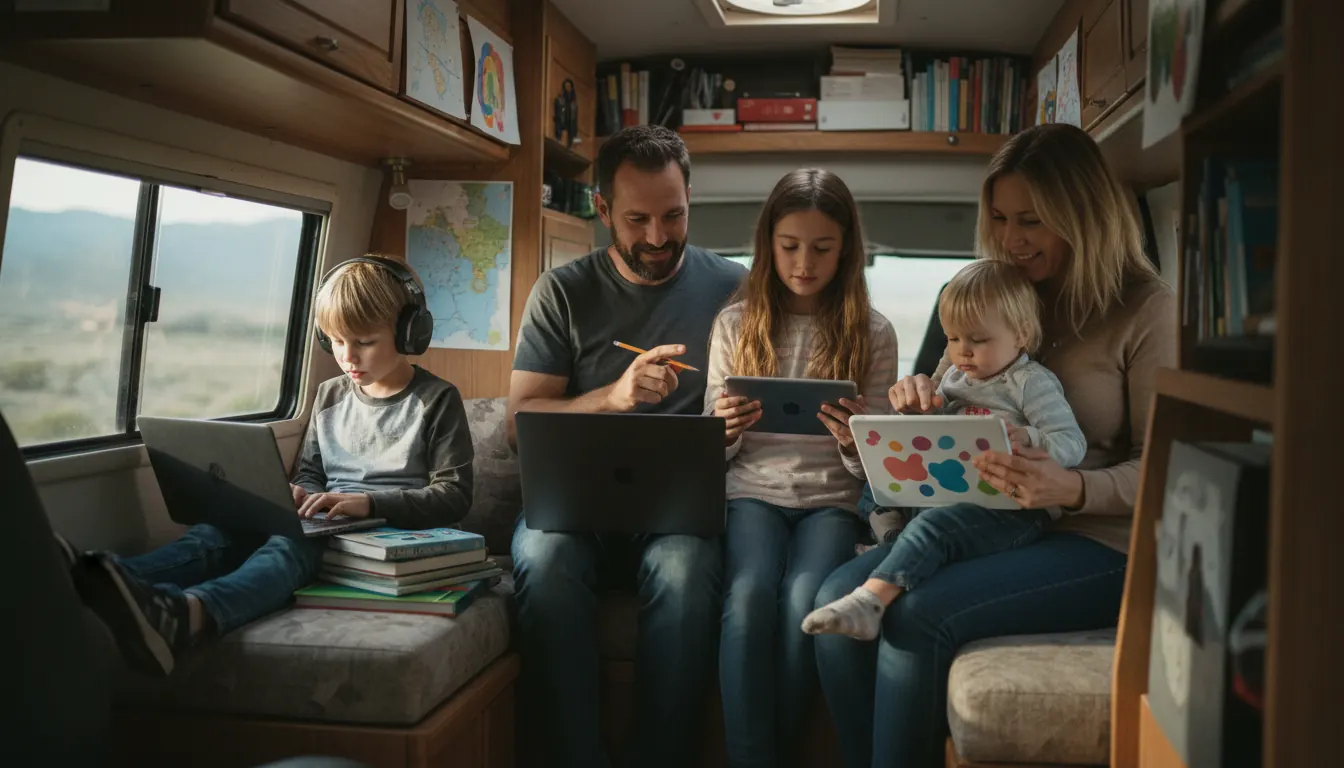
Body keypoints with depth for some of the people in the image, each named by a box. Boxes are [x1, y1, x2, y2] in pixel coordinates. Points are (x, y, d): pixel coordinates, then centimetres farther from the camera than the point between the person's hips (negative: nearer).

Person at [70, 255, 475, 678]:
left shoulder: (436, 400, 2)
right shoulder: (330, 395, 20)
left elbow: (454, 494, -5)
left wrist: (369, 503, -18)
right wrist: (300, 497, 0)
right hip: (325, 527, 6)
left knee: (292, 544, -36)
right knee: (228, 528, -23)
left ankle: (186, 615, -66)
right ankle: (116, 583, -51)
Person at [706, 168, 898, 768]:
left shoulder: (872, 333, 5)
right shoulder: (735, 324, 6)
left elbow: (871, 468, 5)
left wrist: (854, 442, -19)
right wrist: (724, 429, -14)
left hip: (832, 499, 0)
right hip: (754, 492, 0)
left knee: (805, 598, -31)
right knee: (749, 595, -31)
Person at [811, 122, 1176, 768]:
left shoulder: (1148, 310, -6)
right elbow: (948, 403, 19)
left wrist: (1074, 489, -29)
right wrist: (918, 400, -6)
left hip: (1097, 543, -6)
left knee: (919, 617, -28)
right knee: (838, 598, -18)